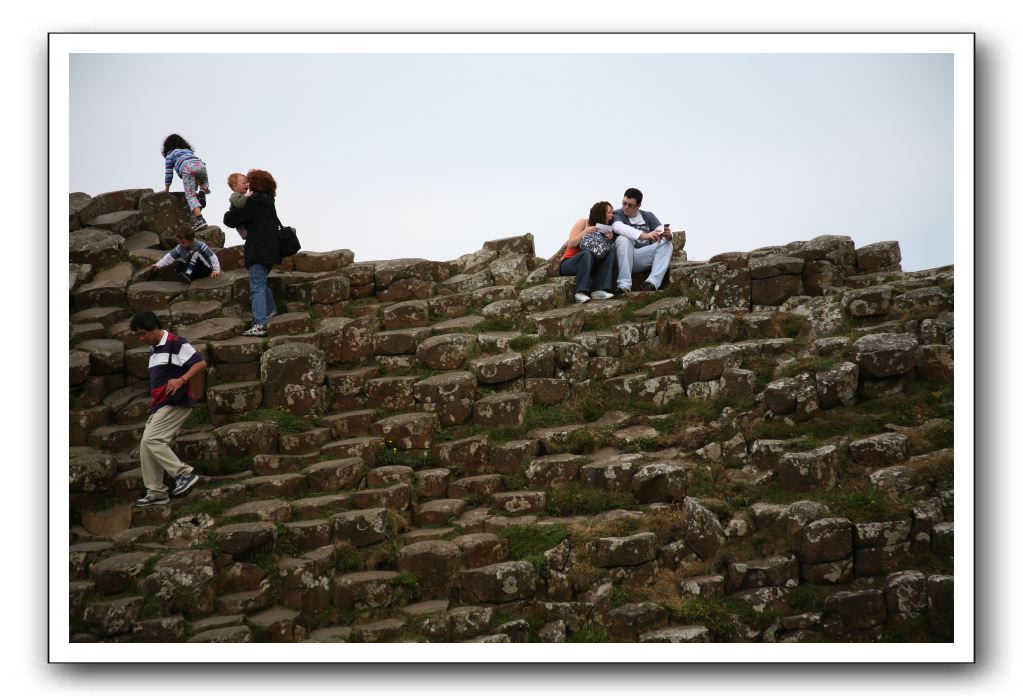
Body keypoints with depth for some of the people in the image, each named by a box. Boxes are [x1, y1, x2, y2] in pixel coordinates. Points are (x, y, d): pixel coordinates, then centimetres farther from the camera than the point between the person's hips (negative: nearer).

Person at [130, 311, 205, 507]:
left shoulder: (176, 344, -11)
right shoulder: (153, 349, 19)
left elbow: (200, 362, -17)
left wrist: (182, 380, -29)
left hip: (175, 403, -10)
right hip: (160, 405, 10)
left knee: (151, 440, -20)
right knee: (146, 447, 6)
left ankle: (185, 473, -16)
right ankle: (155, 492, 9)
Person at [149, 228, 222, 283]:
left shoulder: (200, 245, -20)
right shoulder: (180, 248, -5)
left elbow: (213, 257, -20)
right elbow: (169, 257, -5)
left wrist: (216, 270, -26)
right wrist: (158, 265, -14)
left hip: (206, 269, -6)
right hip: (194, 270, 6)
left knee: (195, 253, -31)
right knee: (178, 264, -17)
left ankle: (188, 275, -39)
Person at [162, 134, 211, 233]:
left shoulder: (170, 155, 27)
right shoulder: (188, 150, 41)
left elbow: (168, 172, 24)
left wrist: (167, 188, 34)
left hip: (187, 168, -4)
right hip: (200, 165, 4)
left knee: (190, 196, -7)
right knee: (204, 183, 33)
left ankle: (200, 220, -26)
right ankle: (202, 191, -2)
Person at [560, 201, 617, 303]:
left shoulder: (604, 229, 8)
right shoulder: (583, 222, -5)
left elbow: (603, 251, 0)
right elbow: (571, 244, -12)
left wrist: (609, 239, -17)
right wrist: (586, 232, -22)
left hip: (588, 265, 5)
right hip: (568, 263, -5)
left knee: (609, 254, -18)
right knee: (587, 253, -35)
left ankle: (599, 291, -31)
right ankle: (580, 293, -43)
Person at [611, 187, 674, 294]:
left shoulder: (648, 216, 15)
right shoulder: (617, 215, 0)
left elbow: (661, 231, 0)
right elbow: (619, 227, -25)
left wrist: (668, 236, -27)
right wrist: (644, 235, -39)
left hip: (642, 258, 4)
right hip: (623, 258, -4)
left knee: (666, 243, -15)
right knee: (623, 239, -31)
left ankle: (652, 282, -34)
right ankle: (624, 285, -39)